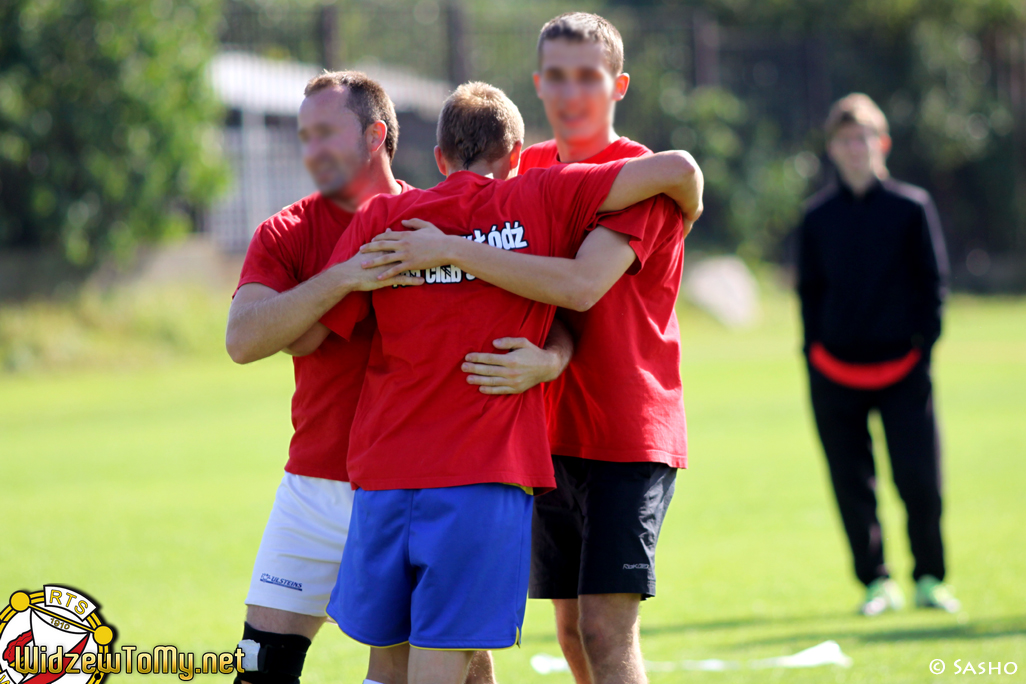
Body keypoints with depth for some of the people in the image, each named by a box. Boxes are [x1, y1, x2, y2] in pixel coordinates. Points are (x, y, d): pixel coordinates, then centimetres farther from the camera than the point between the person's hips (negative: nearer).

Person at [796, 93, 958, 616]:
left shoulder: (912, 207, 4)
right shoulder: (818, 216, 9)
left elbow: (932, 280, 6)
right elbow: (810, 291, 13)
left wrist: (923, 344, -2)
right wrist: (814, 355, 4)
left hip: (901, 368, -2)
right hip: (835, 371, 2)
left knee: (920, 481, -7)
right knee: (852, 485, 3)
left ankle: (930, 579, 9)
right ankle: (876, 583, 14)